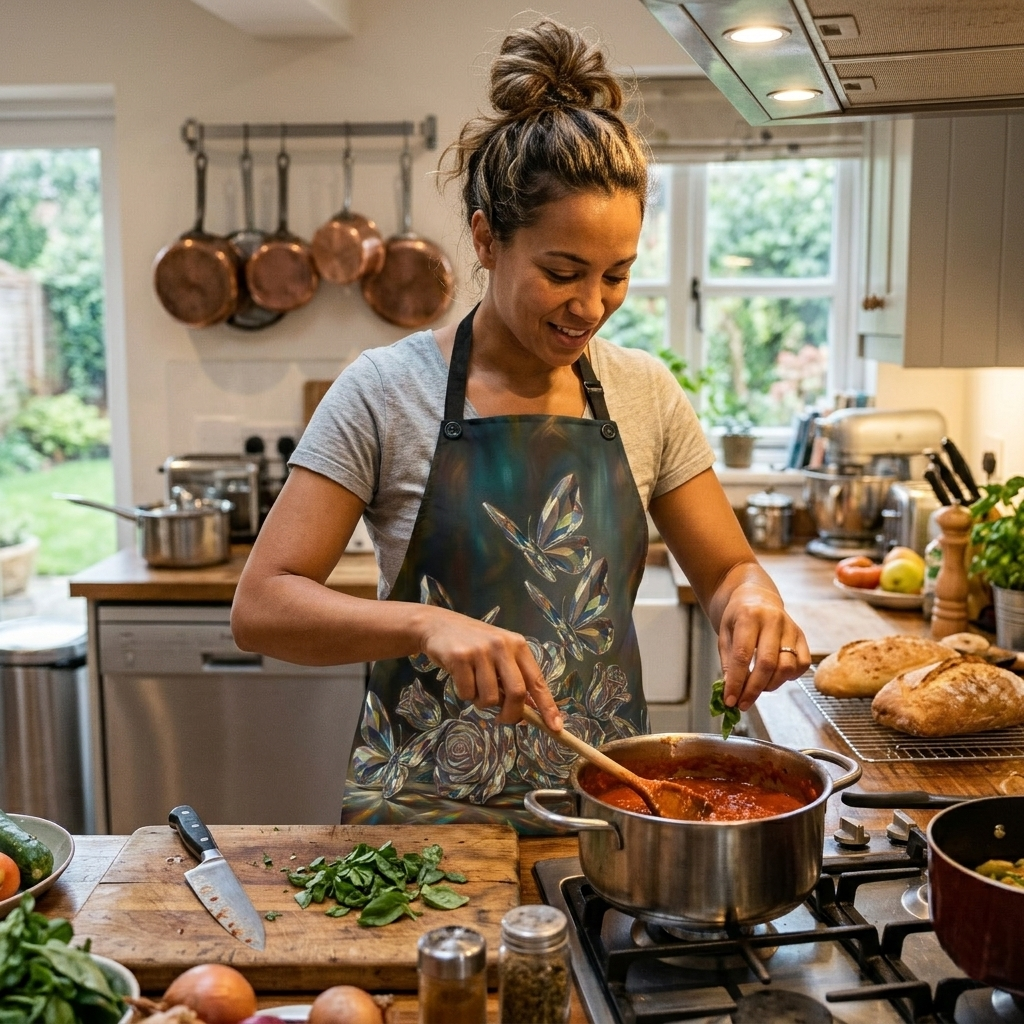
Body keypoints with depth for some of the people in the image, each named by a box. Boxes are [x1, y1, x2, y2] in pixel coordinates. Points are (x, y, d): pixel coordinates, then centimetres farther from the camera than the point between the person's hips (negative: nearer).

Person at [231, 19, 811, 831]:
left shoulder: (646, 393, 2)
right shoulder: (387, 392, -8)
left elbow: (727, 570, 10)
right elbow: (262, 606, -12)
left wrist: (751, 598, -13)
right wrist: (426, 623, -28)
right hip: (426, 815, -3)